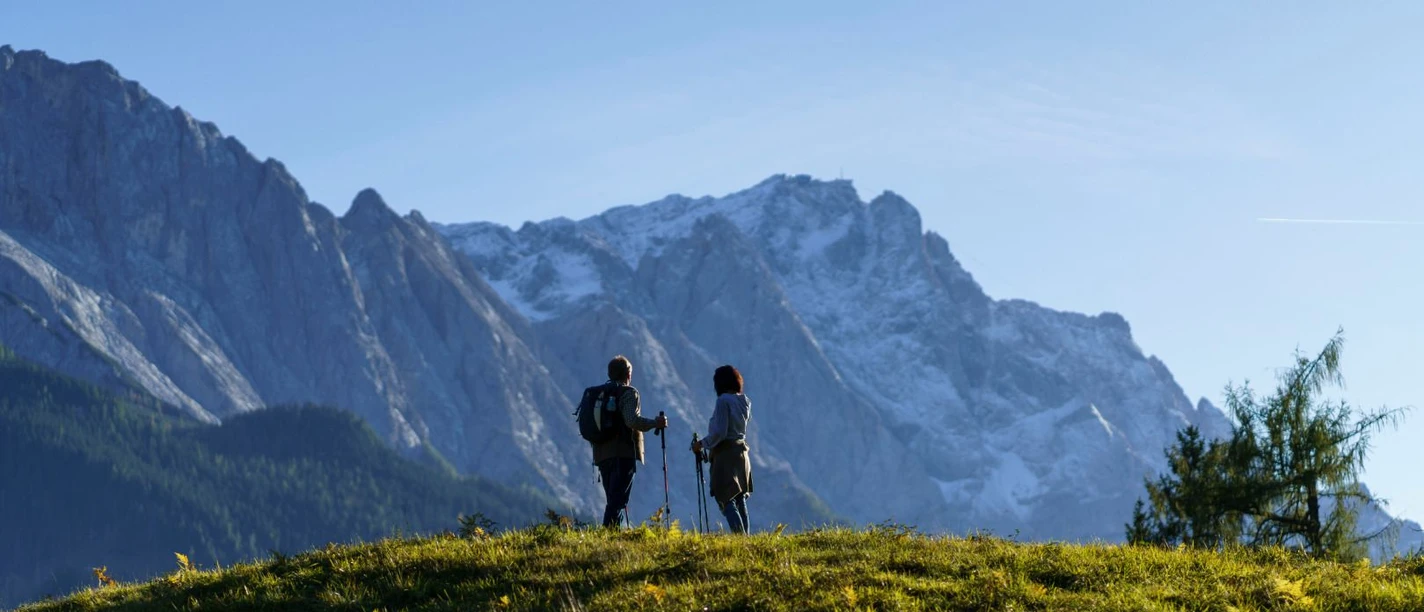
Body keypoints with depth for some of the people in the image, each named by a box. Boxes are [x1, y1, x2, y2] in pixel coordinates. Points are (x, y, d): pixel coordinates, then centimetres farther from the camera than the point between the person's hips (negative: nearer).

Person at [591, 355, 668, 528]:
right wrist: (655, 423, -9)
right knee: (617, 501, -10)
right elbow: (632, 420, -20)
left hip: (602, 454, 7)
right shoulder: (628, 393, -5)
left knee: (613, 500, 13)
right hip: (623, 454, -7)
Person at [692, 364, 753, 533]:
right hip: (742, 453, 8)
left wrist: (702, 444, -6)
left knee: (726, 501, -10)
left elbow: (720, 432, -17)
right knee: (740, 501, 12)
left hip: (725, 454, -8)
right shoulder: (745, 401, 9)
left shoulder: (723, 400, -13)